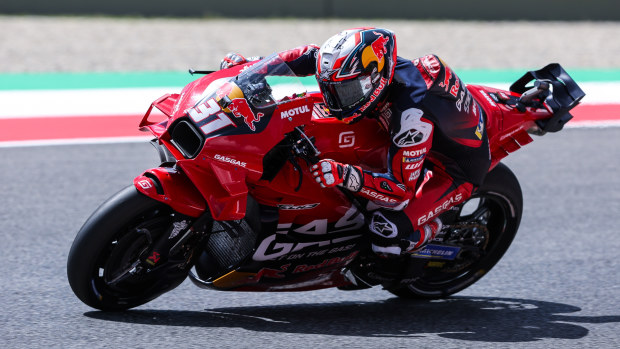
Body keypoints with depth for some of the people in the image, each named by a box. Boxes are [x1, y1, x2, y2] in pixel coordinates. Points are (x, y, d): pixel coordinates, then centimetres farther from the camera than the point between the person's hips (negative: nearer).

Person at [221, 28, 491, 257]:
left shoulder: (413, 114, -41)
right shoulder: (363, 68, -19)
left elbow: (402, 191, -37)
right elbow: (313, 56, 0)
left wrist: (346, 176, -51)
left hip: (457, 167, -8)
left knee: (387, 236, -25)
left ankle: (433, 231, 8)